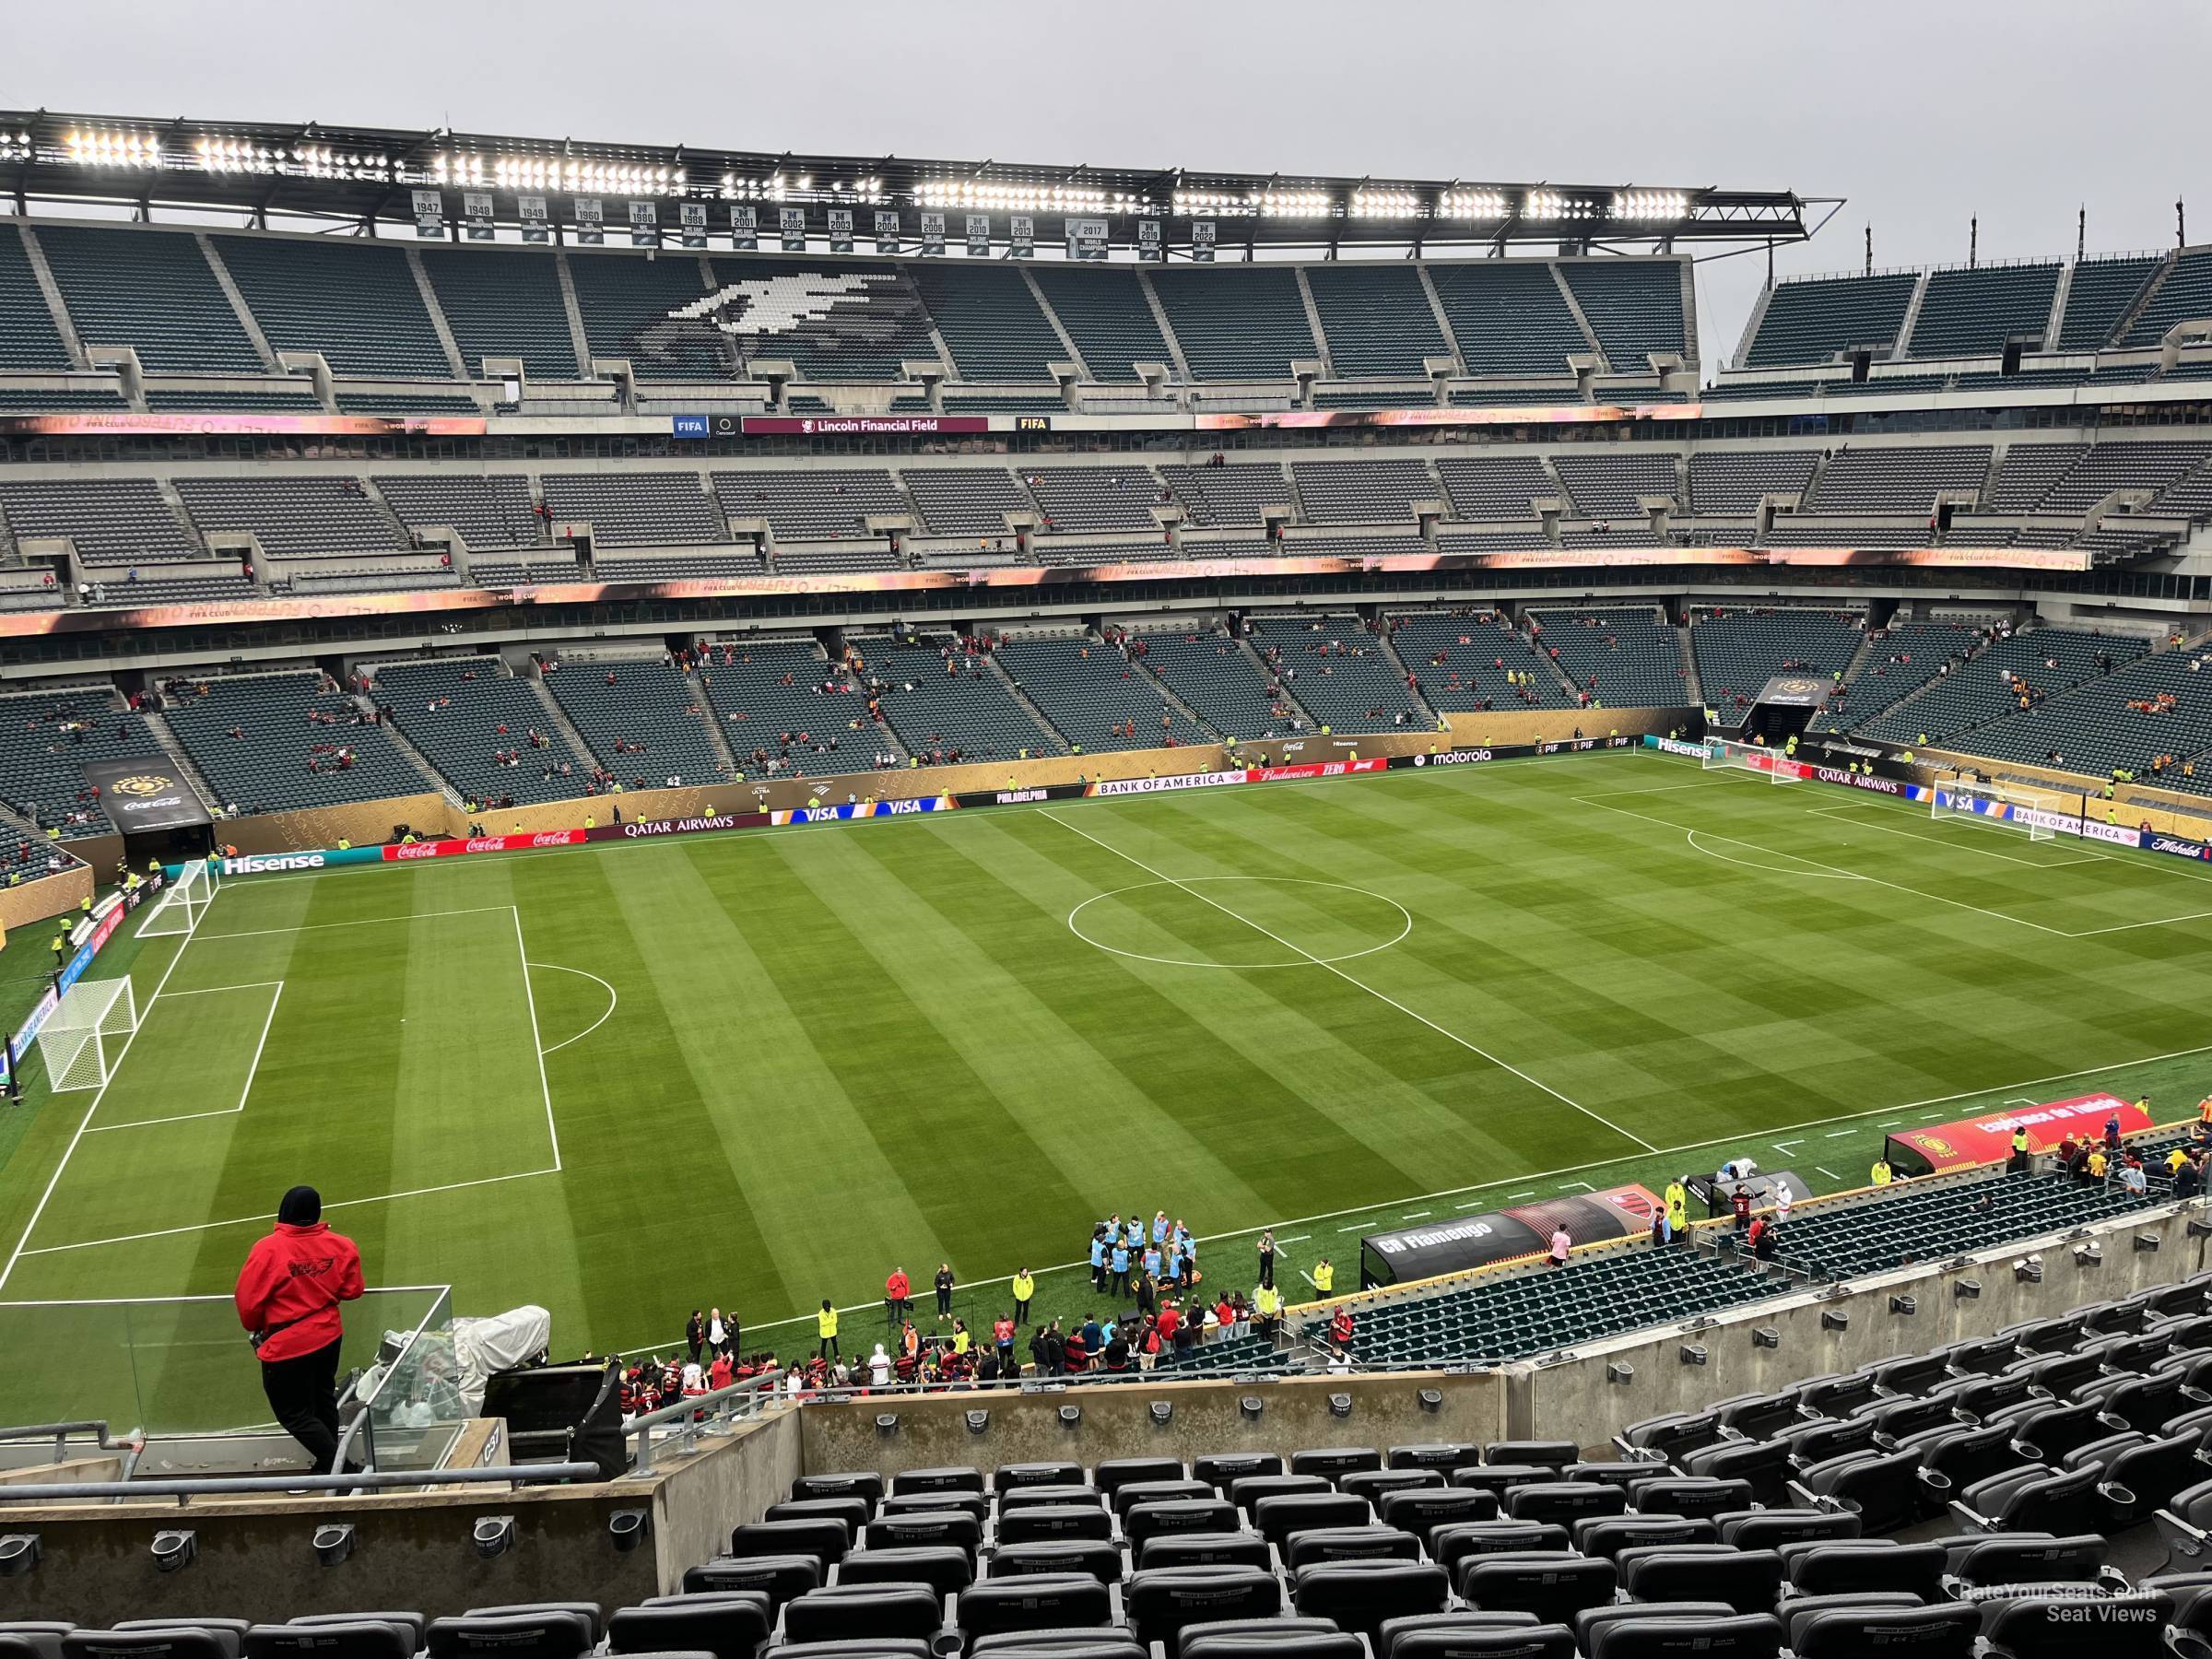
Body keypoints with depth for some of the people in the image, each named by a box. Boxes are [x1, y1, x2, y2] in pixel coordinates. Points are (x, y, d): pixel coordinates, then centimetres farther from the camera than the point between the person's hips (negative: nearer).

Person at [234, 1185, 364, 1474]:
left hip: (286, 1346, -5)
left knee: (295, 1413, 7)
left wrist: (255, 1328, 8)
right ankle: (328, 1466, 35)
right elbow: (352, 1289, -1)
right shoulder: (340, 1246, -10)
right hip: (328, 1337, 5)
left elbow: (247, 1299, -13)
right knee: (324, 1401, 22)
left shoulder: (268, 1249, -21)